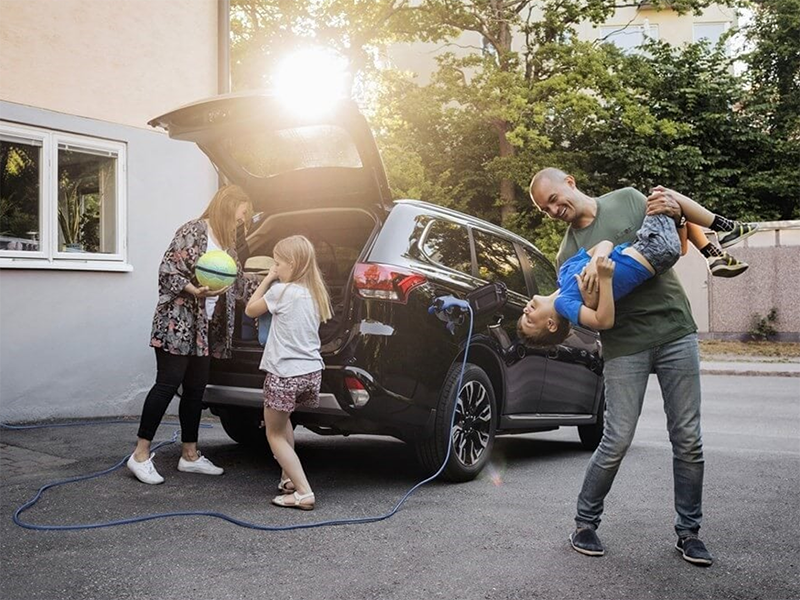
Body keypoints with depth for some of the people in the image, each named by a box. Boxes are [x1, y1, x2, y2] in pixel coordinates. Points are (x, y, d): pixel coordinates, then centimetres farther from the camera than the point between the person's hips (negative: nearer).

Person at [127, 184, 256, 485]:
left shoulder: (226, 242, 16)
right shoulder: (192, 231, -9)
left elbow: (237, 281, 21)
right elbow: (167, 271, -14)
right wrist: (193, 290, -27)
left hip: (206, 328, 8)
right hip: (178, 322, -8)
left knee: (195, 388, 10)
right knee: (168, 384, -6)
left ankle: (190, 454, 19)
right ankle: (141, 454, 2)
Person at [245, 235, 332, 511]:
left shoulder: (281, 291, -13)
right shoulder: (315, 293, 8)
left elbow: (250, 310, 1)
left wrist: (268, 278, 6)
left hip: (285, 374, -8)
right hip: (312, 371, 8)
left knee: (275, 434, 5)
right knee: (283, 422, 30)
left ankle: (304, 493, -7)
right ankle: (289, 478, 32)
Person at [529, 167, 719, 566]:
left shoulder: (628, 199, 8)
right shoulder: (568, 253, 6)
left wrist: (675, 212, -6)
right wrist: (590, 277, -19)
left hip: (676, 330, 1)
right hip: (624, 345, -1)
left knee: (687, 439, 3)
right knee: (617, 441, -4)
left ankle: (688, 531, 18)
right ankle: (585, 522, 16)